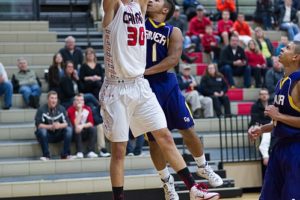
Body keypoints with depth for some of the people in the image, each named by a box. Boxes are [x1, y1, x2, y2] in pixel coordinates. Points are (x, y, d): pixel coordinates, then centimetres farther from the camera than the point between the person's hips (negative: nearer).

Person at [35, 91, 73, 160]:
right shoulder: (42, 109, -8)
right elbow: (38, 125, -17)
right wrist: (50, 127, -31)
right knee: (42, 130, -33)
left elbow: (67, 123, -5)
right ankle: (46, 155, -27)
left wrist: (59, 126, -27)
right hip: (47, 136, -3)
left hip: (58, 135, 3)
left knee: (69, 129, -22)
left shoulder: (61, 109, 1)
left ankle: (65, 154, -19)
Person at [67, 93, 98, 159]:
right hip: (76, 133, -2)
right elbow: (75, 124, -26)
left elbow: (91, 123, -11)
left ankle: (91, 151, -30)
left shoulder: (87, 109, -4)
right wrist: (79, 110, -26)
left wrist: (82, 125, -30)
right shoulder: (71, 110, -14)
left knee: (93, 129, -26)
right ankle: (79, 152, -36)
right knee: (76, 128, -34)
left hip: (85, 133, 3)